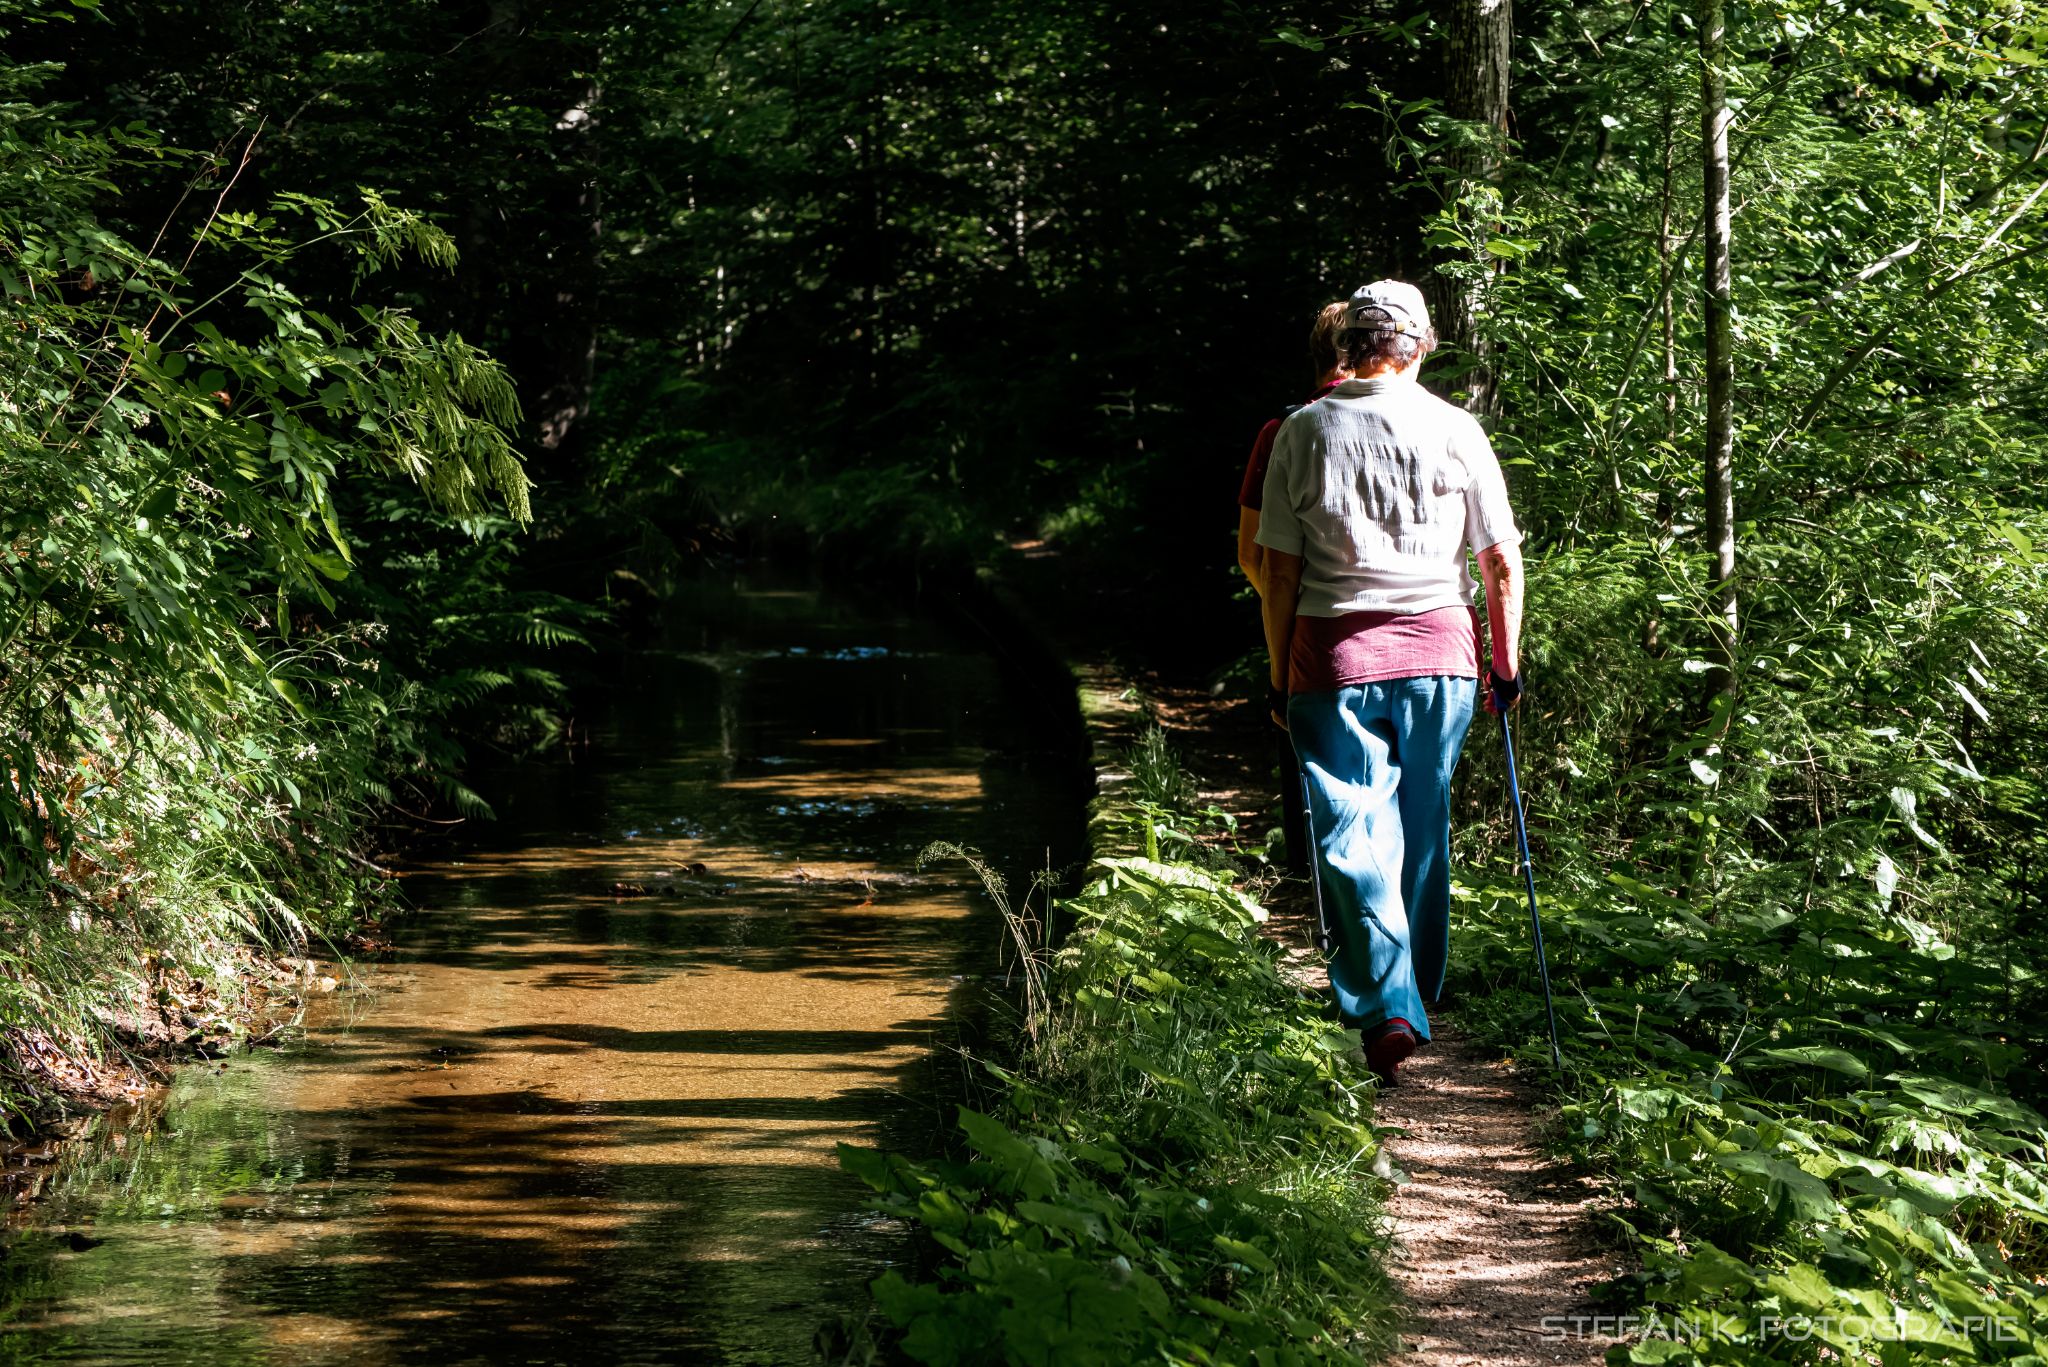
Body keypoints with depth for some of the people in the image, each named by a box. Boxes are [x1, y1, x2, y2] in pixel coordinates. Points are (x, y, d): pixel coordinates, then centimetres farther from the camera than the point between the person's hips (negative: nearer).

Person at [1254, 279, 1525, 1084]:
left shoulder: (1303, 433, -1)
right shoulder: (1455, 430, 0)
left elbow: (1278, 567, -1)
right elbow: (1502, 562, 2)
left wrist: (1279, 677, 6)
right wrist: (1507, 663, 12)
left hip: (1334, 654, -2)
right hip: (1439, 652, 2)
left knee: (1352, 835, -1)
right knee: (1423, 829, 16)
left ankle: (1386, 1008, -13)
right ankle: (1417, 990, 28)